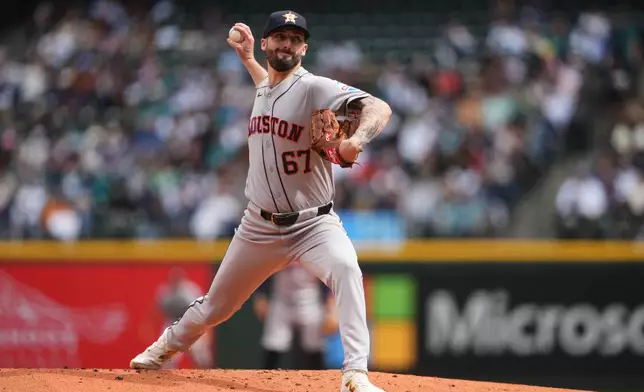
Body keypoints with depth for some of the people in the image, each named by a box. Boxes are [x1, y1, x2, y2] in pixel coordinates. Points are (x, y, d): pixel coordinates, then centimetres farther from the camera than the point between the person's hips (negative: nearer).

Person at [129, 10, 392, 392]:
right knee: (215, 306, 17)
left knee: (345, 269, -36)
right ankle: (170, 345, 47)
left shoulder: (316, 88, -15)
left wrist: (358, 138, -51)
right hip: (259, 227, 6)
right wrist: (247, 58, 27)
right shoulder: (263, 91, 7)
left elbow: (379, 108, -32)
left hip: (313, 224, -6)